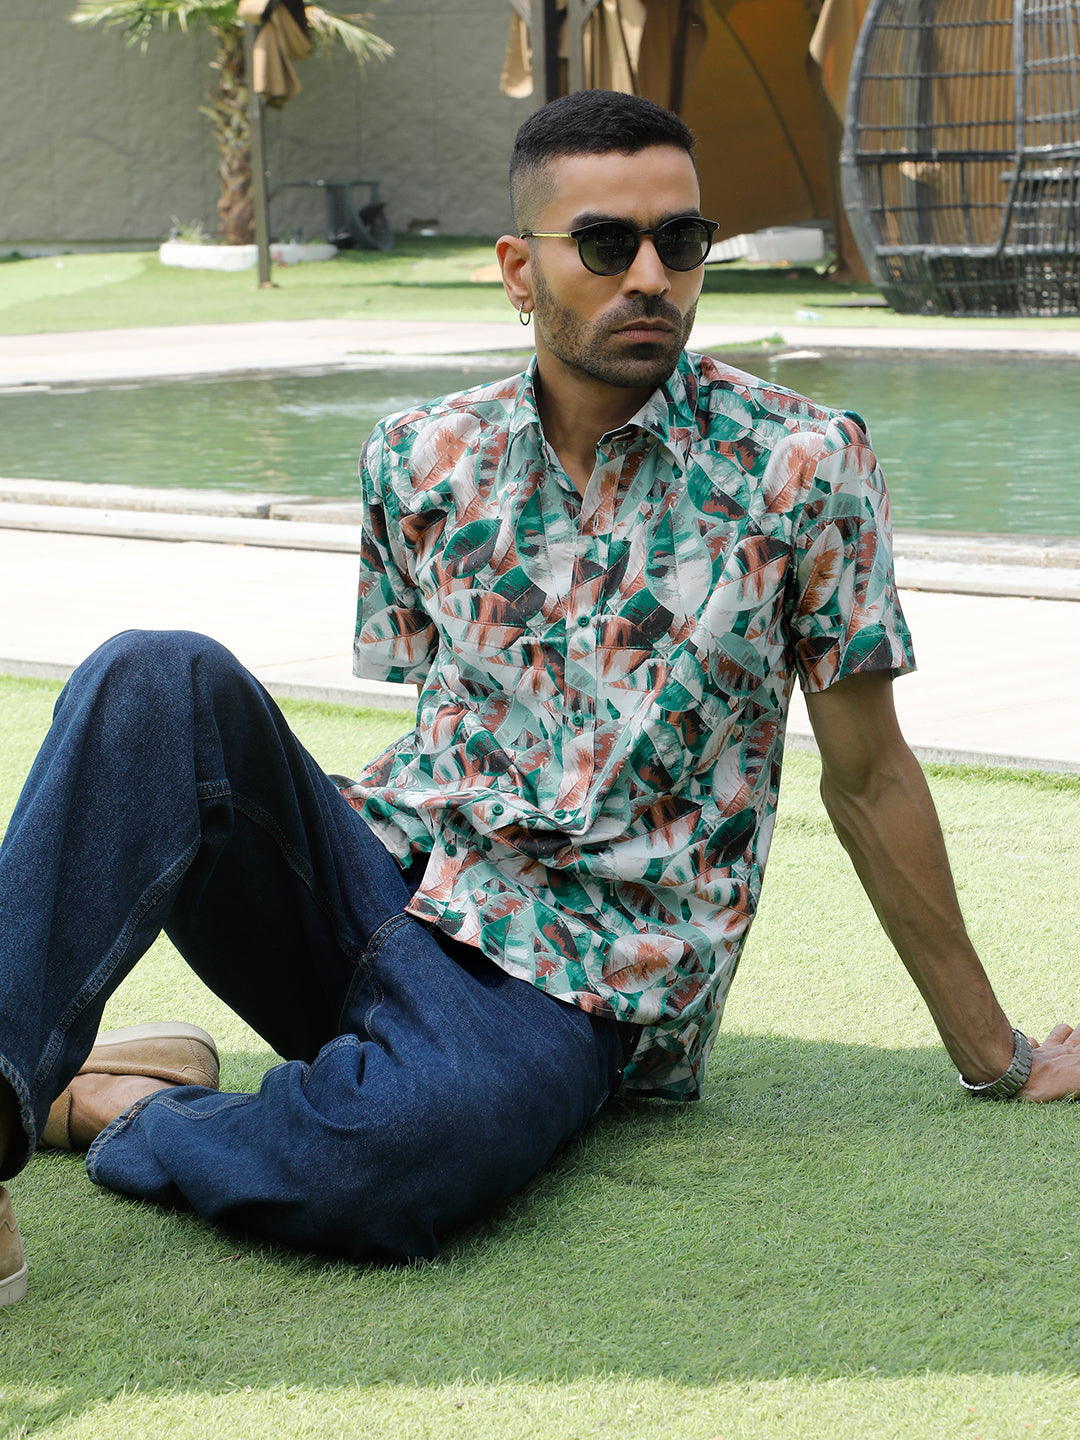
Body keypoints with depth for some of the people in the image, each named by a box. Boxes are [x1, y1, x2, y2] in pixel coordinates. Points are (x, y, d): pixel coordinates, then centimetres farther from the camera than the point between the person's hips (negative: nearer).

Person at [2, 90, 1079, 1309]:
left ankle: (121, 1108, -11)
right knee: (161, 681, -26)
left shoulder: (801, 467, -3)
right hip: (378, 884, 4)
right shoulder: (421, 460, 7)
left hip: (565, 984, -3)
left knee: (396, 1149, -39)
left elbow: (867, 776, 4)